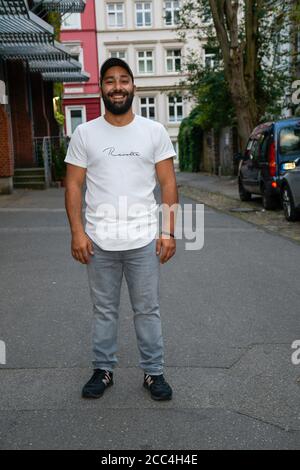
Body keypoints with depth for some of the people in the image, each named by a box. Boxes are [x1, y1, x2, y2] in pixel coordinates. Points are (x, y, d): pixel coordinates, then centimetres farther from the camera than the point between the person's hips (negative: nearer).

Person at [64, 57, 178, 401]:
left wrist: (169, 231, -5)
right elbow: (74, 184, 2)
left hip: (144, 241, 0)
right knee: (104, 310, 14)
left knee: (147, 310, 10)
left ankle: (153, 372, 24)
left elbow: (168, 184, 2)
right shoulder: (84, 134, 3)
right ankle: (103, 370, 29)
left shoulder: (154, 131, 2)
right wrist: (77, 231, -7)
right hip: (99, 242, 1)